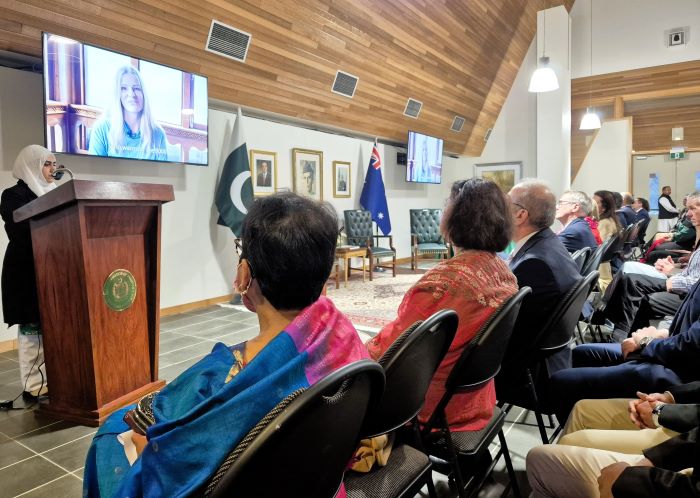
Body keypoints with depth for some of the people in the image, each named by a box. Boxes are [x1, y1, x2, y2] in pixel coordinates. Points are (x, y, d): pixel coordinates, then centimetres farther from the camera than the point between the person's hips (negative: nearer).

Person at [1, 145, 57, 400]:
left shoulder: (53, 193, 16)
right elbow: (22, 231, -16)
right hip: (27, 271, -6)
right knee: (32, 327, -3)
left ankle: (50, 380, 16)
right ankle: (33, 386, 4)